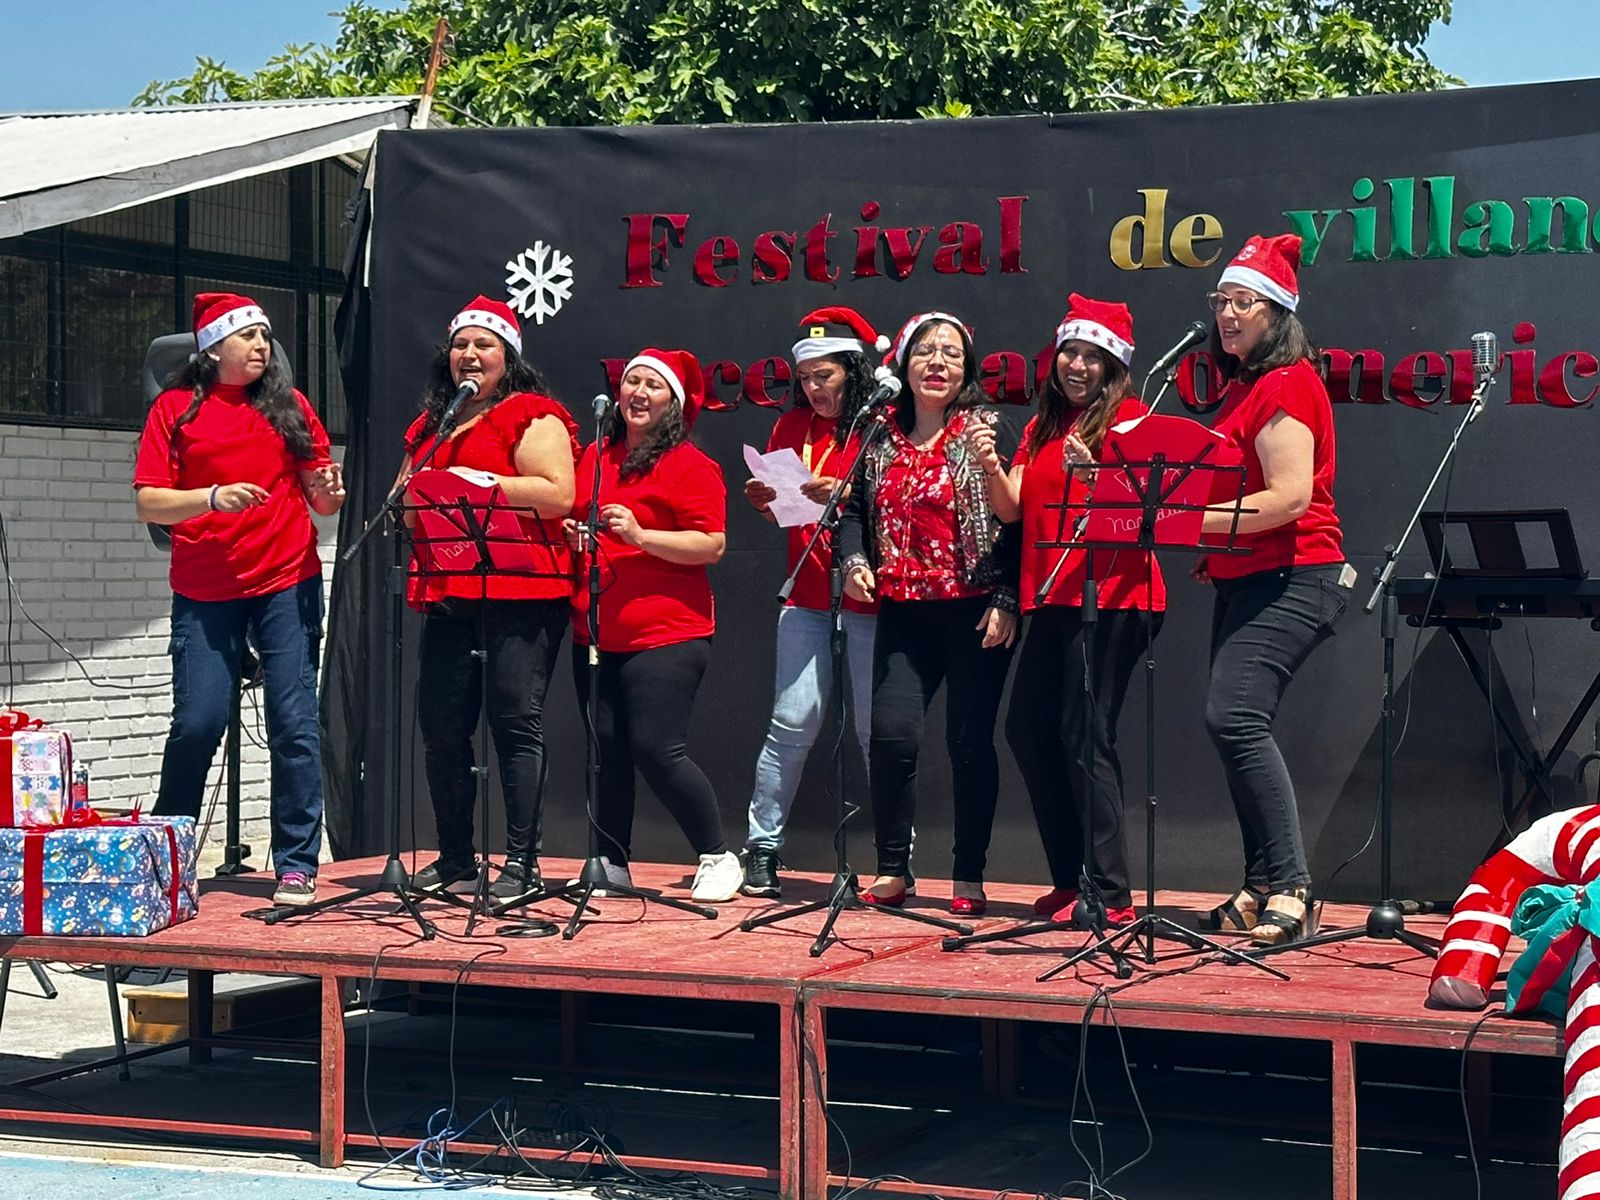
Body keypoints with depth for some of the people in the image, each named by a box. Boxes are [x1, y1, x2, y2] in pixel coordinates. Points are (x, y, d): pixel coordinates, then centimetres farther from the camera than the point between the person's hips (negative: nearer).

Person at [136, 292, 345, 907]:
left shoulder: (289, 405, 10)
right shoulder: (175, 408, 4)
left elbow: (319, 495, 12)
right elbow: (148, 502, -3)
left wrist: (329, 493, -11)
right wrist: (212, 497, -19)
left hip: (287, 585, 1)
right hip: (204, 592, -1)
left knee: (294, 723, -4)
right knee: (197, 722, -5)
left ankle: (297, 867, 2)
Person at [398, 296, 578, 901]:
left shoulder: (532, 415, -1)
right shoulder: (430, 425, 23)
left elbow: (558, 494, -13)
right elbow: (405, 504, 31)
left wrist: (481, 481, -15)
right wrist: (414, 496, 7)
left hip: (519, 589, -7)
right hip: (447, 591, 7)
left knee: (516, 723, -6)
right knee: (441, 724, 6)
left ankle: (522, 863, -3)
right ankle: (456, 857, 17)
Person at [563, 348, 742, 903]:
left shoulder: (691, 465, -5)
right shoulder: (596, 456, 15)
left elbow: (713, 544, -12)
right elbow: (576, 520, 29)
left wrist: (641, 535, -20)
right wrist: (570, 533, 6)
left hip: (666, 633, -6)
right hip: (595, 633, 7)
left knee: (656, 748, -11)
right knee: (606, 749, 6)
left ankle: (719, 859, 3)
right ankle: (611, 864, 17)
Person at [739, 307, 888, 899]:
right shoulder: (792, 427, 13)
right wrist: (766, 500, -2)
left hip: (868, 593, -3)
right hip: (807, 595, 3)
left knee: (876, 728, 0)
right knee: (793, 721, -3)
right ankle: (762, 845, 5)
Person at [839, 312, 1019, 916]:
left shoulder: (988, 432, 0)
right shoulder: (882, 441, 13)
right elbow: (855, 509, 18)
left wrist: (1005, 599, -13)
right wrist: (855, 560, -2)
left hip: (975, 611, -3)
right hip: (904, 611, 3)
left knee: (969, 741, -1)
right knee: (891, 735, -6)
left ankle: (969, 879, 8)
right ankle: (891, 872, 7)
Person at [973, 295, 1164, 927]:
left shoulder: (1128, 416, -2)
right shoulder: (1042, 427, 19)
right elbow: (1012, 508, 10)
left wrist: (1095, 473, -28)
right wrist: (991, 468, -9)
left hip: (1110, 597, -8)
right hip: (1053, 597, 8)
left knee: (1084, 736, -12)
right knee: (1028, 731, 7)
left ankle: (1110, 894, -8)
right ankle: (1071, 879, 15)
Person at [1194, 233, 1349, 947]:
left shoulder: (1287, 383, -10)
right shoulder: (1240, 387, 20)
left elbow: (1289, 496, -20)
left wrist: (1201, 518, -21)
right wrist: (1204, 543, 12)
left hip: (1293, 579, -10)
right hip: (1243, 581, 10)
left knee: (1235, 717, -22)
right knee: (1237, 728, 7)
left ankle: (1290, 889, -23)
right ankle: (1263, 891, 12)